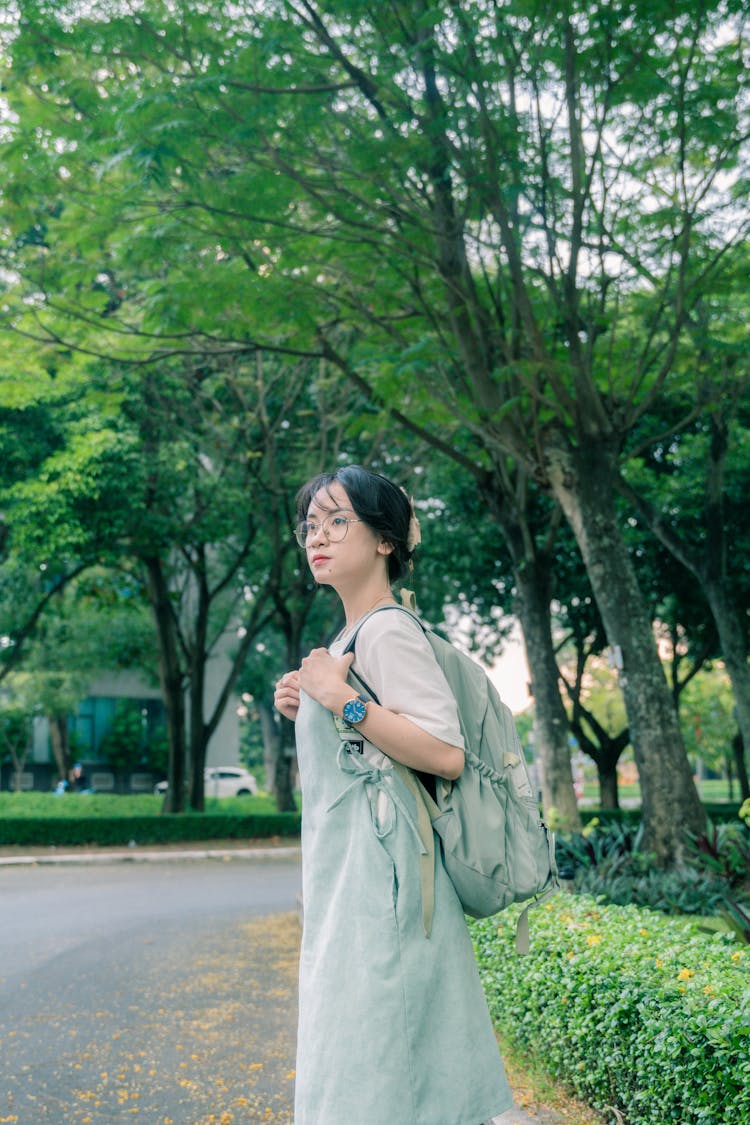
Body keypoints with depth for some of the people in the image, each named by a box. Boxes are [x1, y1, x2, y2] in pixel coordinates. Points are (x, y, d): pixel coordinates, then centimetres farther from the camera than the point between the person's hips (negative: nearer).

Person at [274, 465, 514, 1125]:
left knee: (367, 1067, -4)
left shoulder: (388, 630, -12)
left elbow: (446, 754, -21)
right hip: (348, 878, 10)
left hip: (378, 877, -10)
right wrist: (305, 710, 9)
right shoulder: (349, 636, 16)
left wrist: (342, 700, -19)